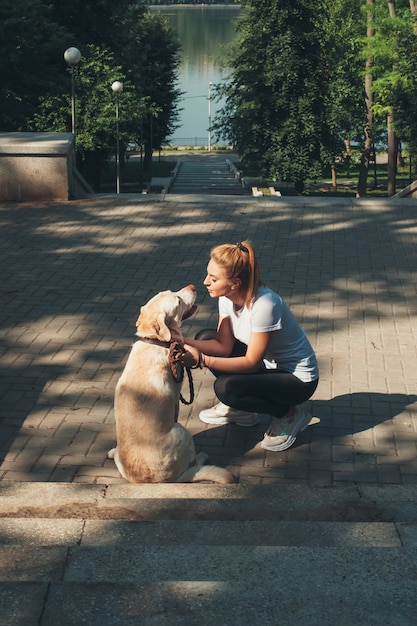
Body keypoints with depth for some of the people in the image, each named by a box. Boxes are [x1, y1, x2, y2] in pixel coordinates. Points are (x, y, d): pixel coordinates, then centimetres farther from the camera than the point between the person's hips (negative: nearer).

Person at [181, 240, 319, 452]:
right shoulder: (227, 297, -8)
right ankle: (239, 409, 12)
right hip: (267, 363, 8)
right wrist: (183, 342, -21)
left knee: (226, 387, -28)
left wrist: (202, 360, -34)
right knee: (204, 338, -2)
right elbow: (225, 346, -6)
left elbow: (251, 362, -27)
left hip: (297, 379, -8)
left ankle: (289, 414, -3)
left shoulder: (264, 305, -32)